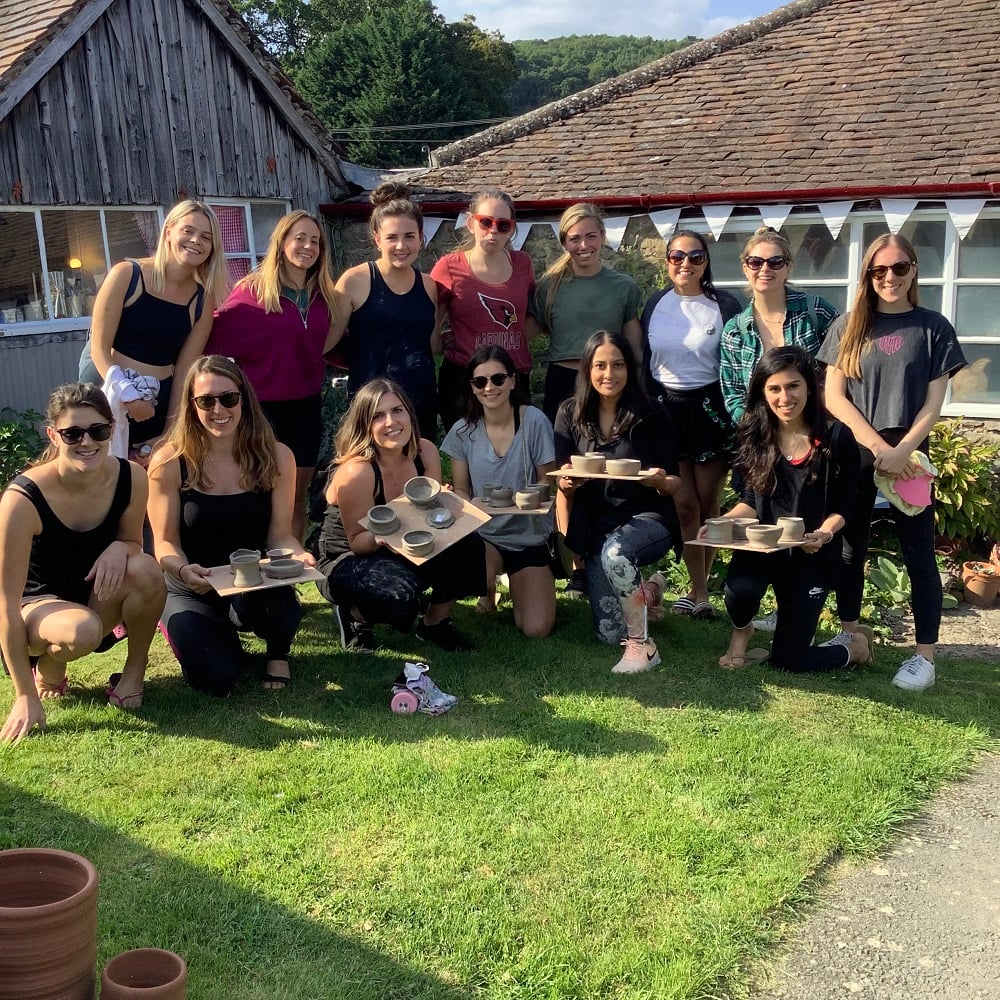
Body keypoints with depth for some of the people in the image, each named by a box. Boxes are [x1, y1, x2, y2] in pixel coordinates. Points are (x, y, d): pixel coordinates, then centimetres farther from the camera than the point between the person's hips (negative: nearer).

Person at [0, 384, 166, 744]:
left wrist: (119, 549, -25)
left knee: (146, 571, -29)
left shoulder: (130, 478, -16)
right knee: (81, 632, -38)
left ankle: (133, 674, -5)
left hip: (96, 598, 4)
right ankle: (48, 670, 0)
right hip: (37, 603, -4)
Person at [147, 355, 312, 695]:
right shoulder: (170, 462, -11)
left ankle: (279, 652, 5)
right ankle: (223, 636, 19)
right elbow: (166, 542, -9)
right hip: (191, 591, 0)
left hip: (257, 587, 0)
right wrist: (182, 570, -33)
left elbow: (280, 535, -5)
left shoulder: (276, 457, -6)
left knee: (279, 607, -36)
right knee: (216, 680, -21)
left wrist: (297, 555, -28)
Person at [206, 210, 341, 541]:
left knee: (297, 494, 13)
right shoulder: (252, 290, -11)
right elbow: (217, 339, -11)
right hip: (261, 404, -5)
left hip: (306, 405, 5)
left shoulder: (323, 295, 6)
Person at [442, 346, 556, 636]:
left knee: (536, 629, -11)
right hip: (483, 535, 1)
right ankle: (490, 590, 6)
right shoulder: (463, 431, -5)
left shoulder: (534, 422, -12)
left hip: (529, 537, 0)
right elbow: (460, 489, 4)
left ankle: (516, 583, 25)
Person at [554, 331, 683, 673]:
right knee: (609, 634, 1)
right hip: (595, 527, 3)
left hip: (648, 517, -3)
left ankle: (642, 645, -18)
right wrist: (567, 481, -25)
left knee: (616, 552, -39)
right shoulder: (571, 414, -2)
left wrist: (661, 482, -29)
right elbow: (563, 482, 0)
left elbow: (675, 483, -5)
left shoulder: (652, 414, -8)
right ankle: (648, 592, 35)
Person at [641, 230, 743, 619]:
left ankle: (699, 585, 18)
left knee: (708, 503, 4)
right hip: (666, 408, 2)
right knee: (684, 504, 2)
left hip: (710, 409, -2)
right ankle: (700, 593, 9)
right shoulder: (655, 305, 6)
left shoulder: (724, 305, -3)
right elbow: (643, 363, 10)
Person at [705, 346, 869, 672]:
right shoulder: (753, 437, -1)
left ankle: (858, 646, 32)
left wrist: (824, 534, -26)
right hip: (762, 546, 2)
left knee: (787, 661, -2)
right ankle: (740, 633, 4)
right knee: (741, 587, -35)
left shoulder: (837, 438, -9)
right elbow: (751, 502, 5)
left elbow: (842, 508, -5)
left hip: (812, 556, -2)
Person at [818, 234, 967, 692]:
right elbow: (833, 397, -1)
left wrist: (900, 452, -15)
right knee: (850, 548, 10)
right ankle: (848, 635, 24)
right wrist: (878, 447, -12)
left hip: (908, 457, -2)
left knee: (918, 553, 0)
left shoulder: (933, 327, 3)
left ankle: (925, 655, 5)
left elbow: (933, 403, -1)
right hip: (853, 454, 2)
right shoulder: (848, 327, 5)